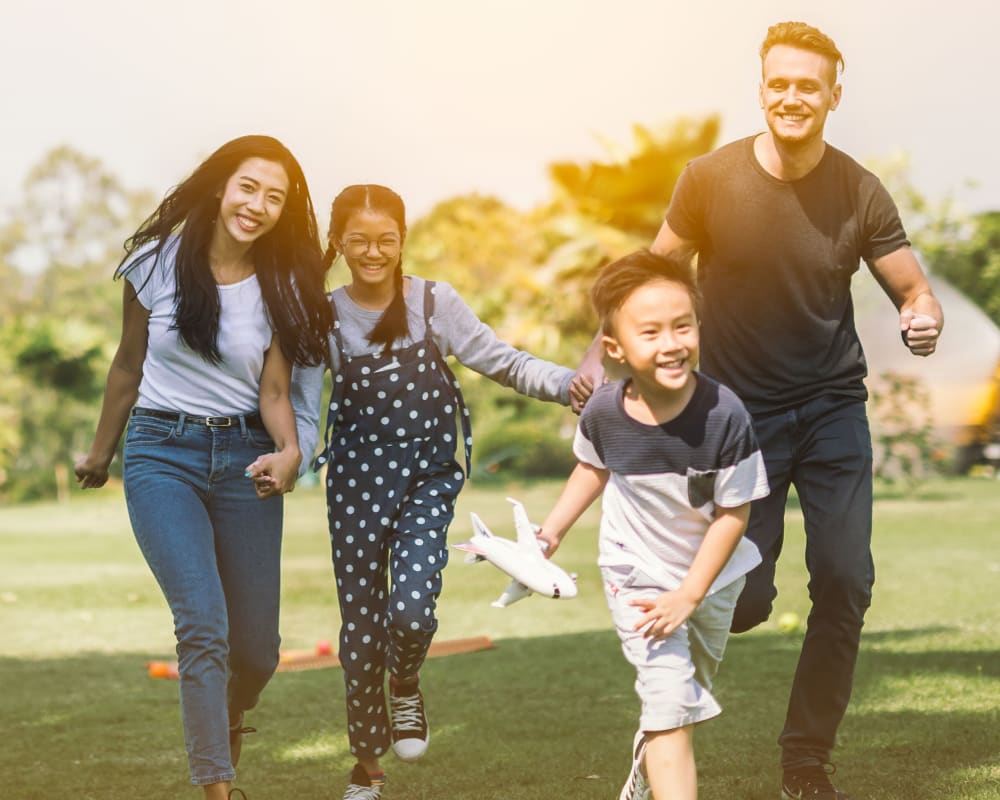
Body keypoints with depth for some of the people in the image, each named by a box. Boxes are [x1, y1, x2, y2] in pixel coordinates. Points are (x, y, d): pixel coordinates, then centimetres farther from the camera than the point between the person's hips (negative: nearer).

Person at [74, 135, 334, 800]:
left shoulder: (282, 288, 0)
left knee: (256, 647, 4)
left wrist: (289, 451, -22)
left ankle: (229, 721, 40)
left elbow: (273, 391, -1)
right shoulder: (158, 262, -3)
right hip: (162, 454, -2)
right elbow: (129, 364, 9)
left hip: (243, 455, 2)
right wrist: (101, 453, 18)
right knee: (203, 622, -21)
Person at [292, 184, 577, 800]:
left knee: (412, 607, -19)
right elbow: (304, 404, -3)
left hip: (429, 475, -1)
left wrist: (569, 384, -19)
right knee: (361, 623, 5)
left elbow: (503, 362, -4)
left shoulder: (435, 303, -2)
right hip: (357, 477, 1)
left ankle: (406, 687, 19)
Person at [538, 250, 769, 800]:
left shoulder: (725, 416, -29)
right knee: (670, 704, -14)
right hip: (639, 577, -2)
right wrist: (553, 529, 1)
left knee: (690, 693, 24)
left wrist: (689, 597, -21)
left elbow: (734, 512, -20)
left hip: (712, 574, 2)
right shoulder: (603, 413, -22)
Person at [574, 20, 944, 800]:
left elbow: (914, 290, -6)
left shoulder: (859, 193, -9)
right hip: (741, 410, -1)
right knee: (744, 600, -6)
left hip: (833, 407, 2)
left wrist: (924, 319, -29)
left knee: (845, 583, -5)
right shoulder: (711, 179, -12)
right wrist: (605, 350, -9)